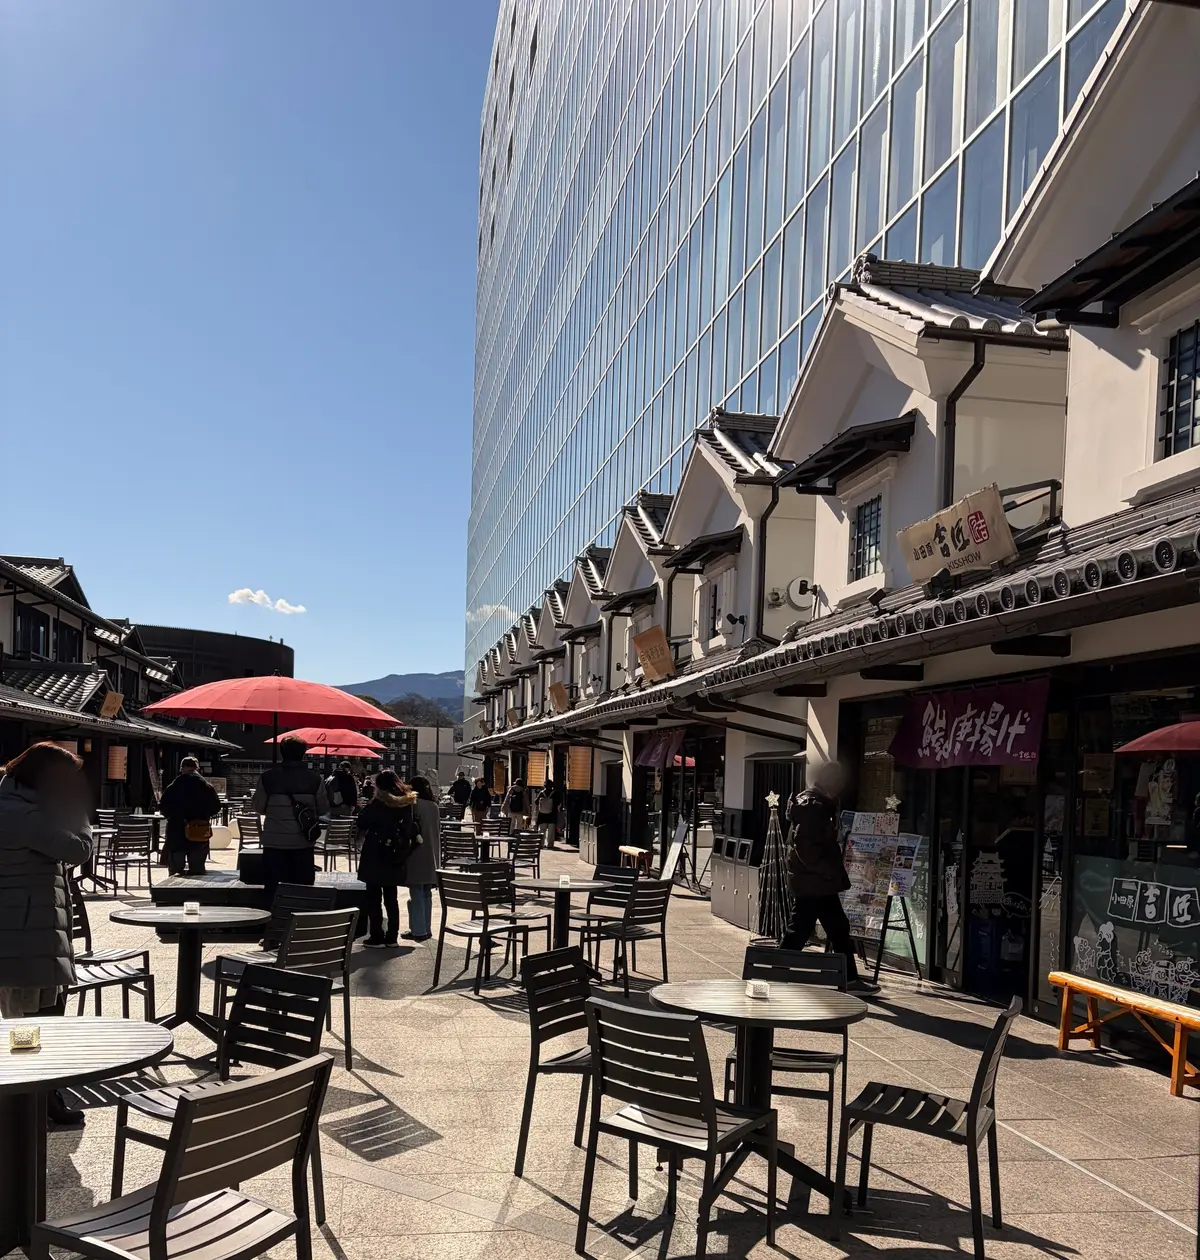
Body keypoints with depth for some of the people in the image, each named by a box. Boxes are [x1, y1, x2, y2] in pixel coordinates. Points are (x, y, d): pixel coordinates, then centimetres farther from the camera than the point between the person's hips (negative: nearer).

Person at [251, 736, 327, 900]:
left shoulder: (268, 778, -6)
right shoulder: (314, 779, -4)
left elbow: (257, 807, 3)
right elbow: (323, 809, 3)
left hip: (274, 843, 0)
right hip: (302, 844, 1)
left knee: (273, 892, 7)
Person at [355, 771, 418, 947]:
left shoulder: (378, 803, -14)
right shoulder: (408, 803, 2)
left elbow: (362, 822, -10)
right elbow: (413, 828, 6)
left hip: (375, 855, -5)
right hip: (396, 858, 5)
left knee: (374, 897, 4)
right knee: (391, 897, 13)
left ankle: (376, 936, 3)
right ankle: (392, 936, 14)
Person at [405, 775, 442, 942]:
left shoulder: (414, 804, -12)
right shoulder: (434, 806, 8)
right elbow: (437, 830, 12)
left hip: (417, 854, -7)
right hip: (432, 854, 7)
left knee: (416, 892, -2)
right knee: (427, 893, 13)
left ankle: (418, 930, -2)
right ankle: (427, 928, 16)